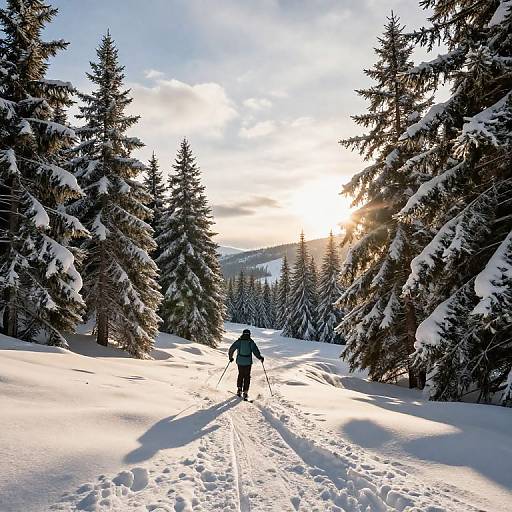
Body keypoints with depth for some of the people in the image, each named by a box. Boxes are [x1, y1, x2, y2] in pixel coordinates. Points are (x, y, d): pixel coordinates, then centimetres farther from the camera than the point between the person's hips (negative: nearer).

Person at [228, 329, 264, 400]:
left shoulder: (238, 341, -2)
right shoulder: (251, 342, -5)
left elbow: (231, 349, -1)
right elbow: (256, 351, -7)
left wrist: (230, 357, 14)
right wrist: (260, 357, 9)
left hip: (240, 361, 1)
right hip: (248, 362, -1)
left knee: (240, 375, 20)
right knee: (247, 376, 9)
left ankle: (239, 389, 13)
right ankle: (245, 392, 5)